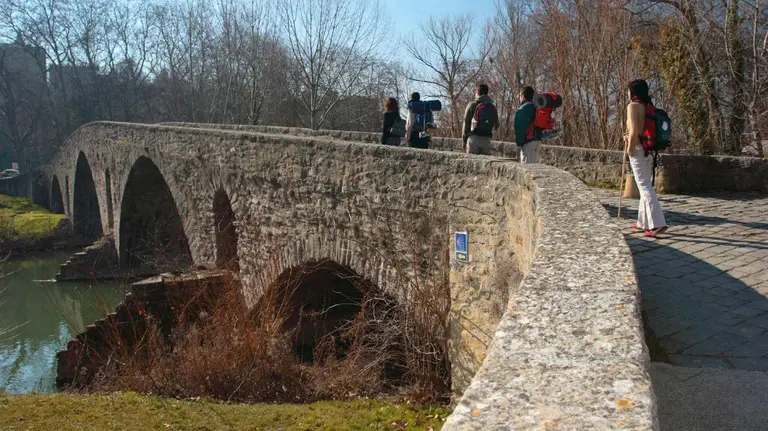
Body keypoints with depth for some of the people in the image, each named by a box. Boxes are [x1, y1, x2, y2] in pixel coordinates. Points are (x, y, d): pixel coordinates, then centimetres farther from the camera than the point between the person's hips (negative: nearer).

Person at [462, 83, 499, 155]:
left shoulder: (472, 105, 1)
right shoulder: (492, 107, 10)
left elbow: (466, 124, 0)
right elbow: (496, 126, 16)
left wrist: (463, 141, 5)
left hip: (473, 138, -3)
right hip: (486, 140, 3)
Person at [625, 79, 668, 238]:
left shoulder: (633, 106, -11)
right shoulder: (649, 106, 12)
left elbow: (634, 131, -21)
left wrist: (630, 148, -10)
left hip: (638, 150, -9)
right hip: (649, 151, 9)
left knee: (644, 186, -12)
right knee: (645, 185, 17)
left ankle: (658, 224, -19)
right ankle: (643, 221, 27)